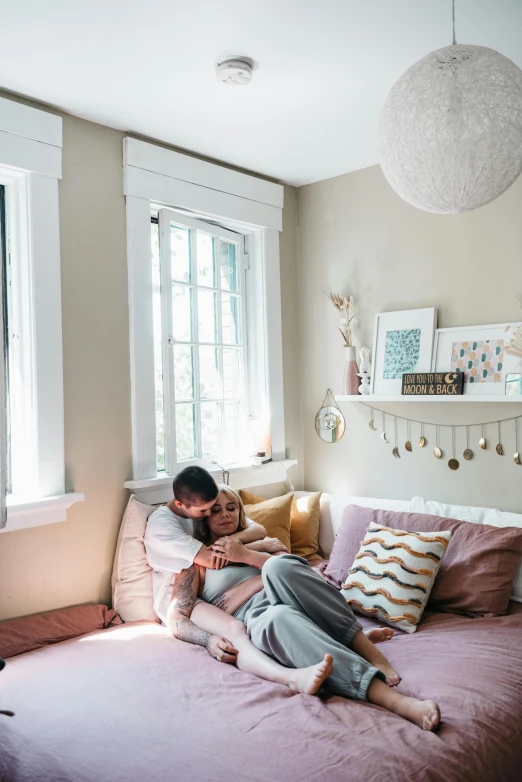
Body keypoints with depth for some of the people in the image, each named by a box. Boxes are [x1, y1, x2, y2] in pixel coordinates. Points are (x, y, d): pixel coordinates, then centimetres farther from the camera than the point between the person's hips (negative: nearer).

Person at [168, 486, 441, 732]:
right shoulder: (196, 561, 18)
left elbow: (286, 565, 9)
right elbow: (176, 620, 6)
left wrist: (246, 555, -3)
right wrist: (210, 640, -15)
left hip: (293, 601, 3)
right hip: (257, 618, -3)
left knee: (277, 567, -32)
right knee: (279, 617, -40)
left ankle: (368, 649, -30)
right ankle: (391, 698, -53)